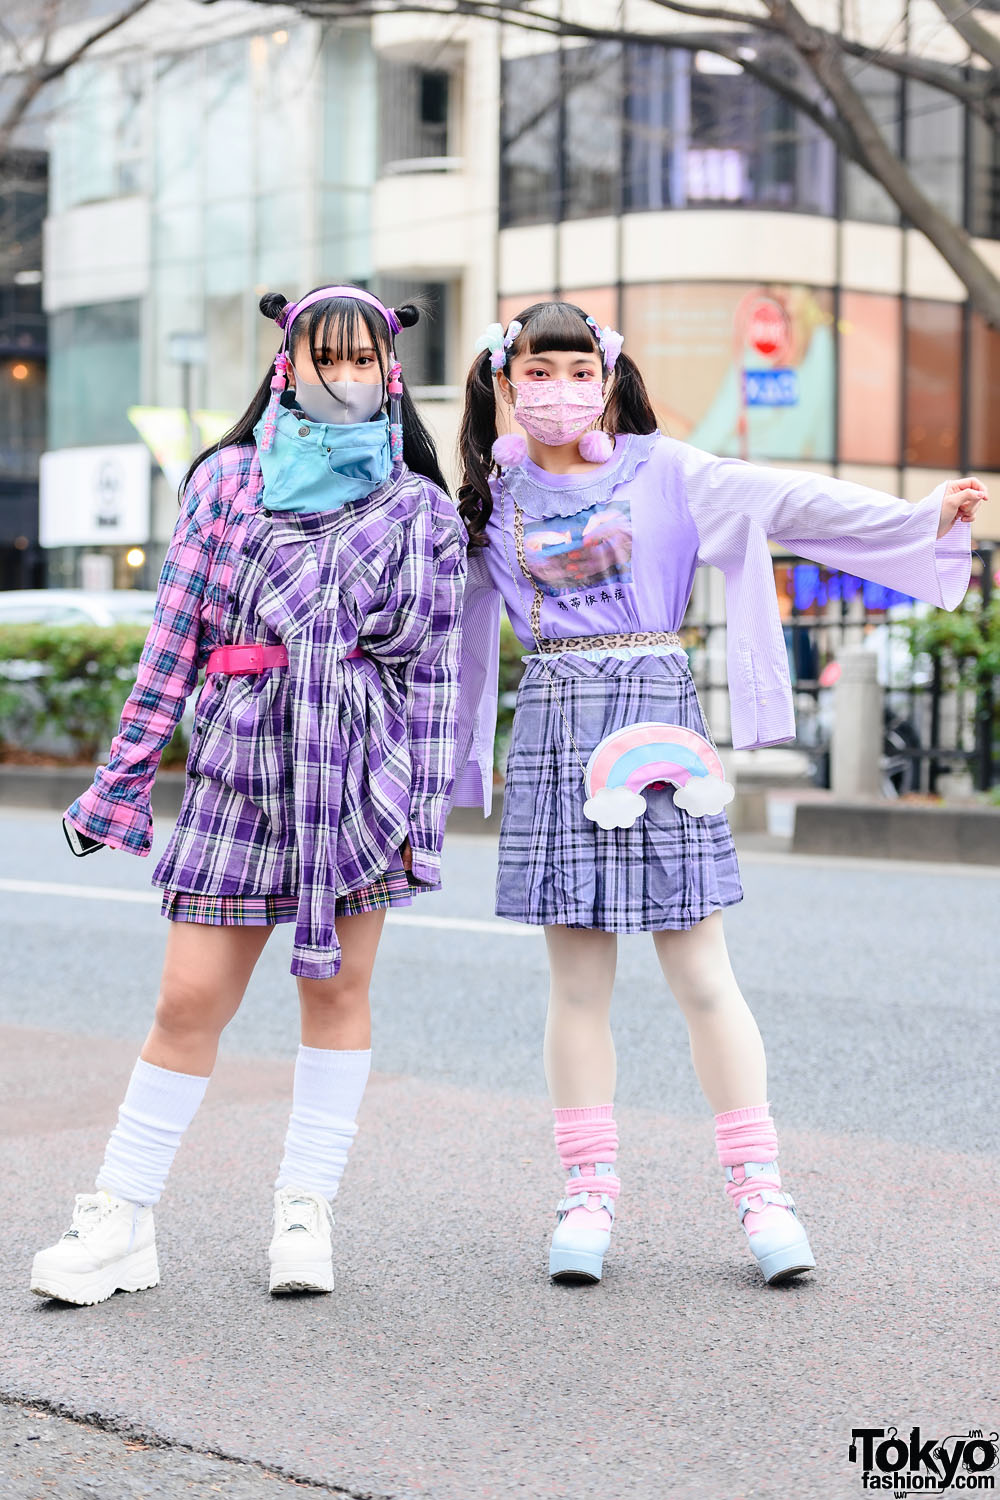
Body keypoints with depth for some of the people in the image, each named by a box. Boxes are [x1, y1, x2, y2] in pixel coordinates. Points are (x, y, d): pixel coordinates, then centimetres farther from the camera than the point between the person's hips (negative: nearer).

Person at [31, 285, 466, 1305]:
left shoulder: (422, 511, 7)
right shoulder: (227, 481, 7)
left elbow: (435, 669, 5)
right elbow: (173, 640, 6)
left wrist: (428, 812, 0)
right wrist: (123, 781, 3)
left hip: (366, 767, 0)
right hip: (242, 762, 0)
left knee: (338, 987, 5)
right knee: (190, 998, -2)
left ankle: (305, 1213, 15)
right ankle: (120, 1220, 7)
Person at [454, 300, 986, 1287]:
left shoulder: (660, 470, 3)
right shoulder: (495, 502, 10)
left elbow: (785, 501, -3)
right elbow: (447, 612, 22)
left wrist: (922, 518, -11)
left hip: (658, 722, -1)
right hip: (555, 730, 2)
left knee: (700, 973, -1)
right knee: (577, 977, 3)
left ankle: (758, 1188, 5)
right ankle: (588, 1193, 11)